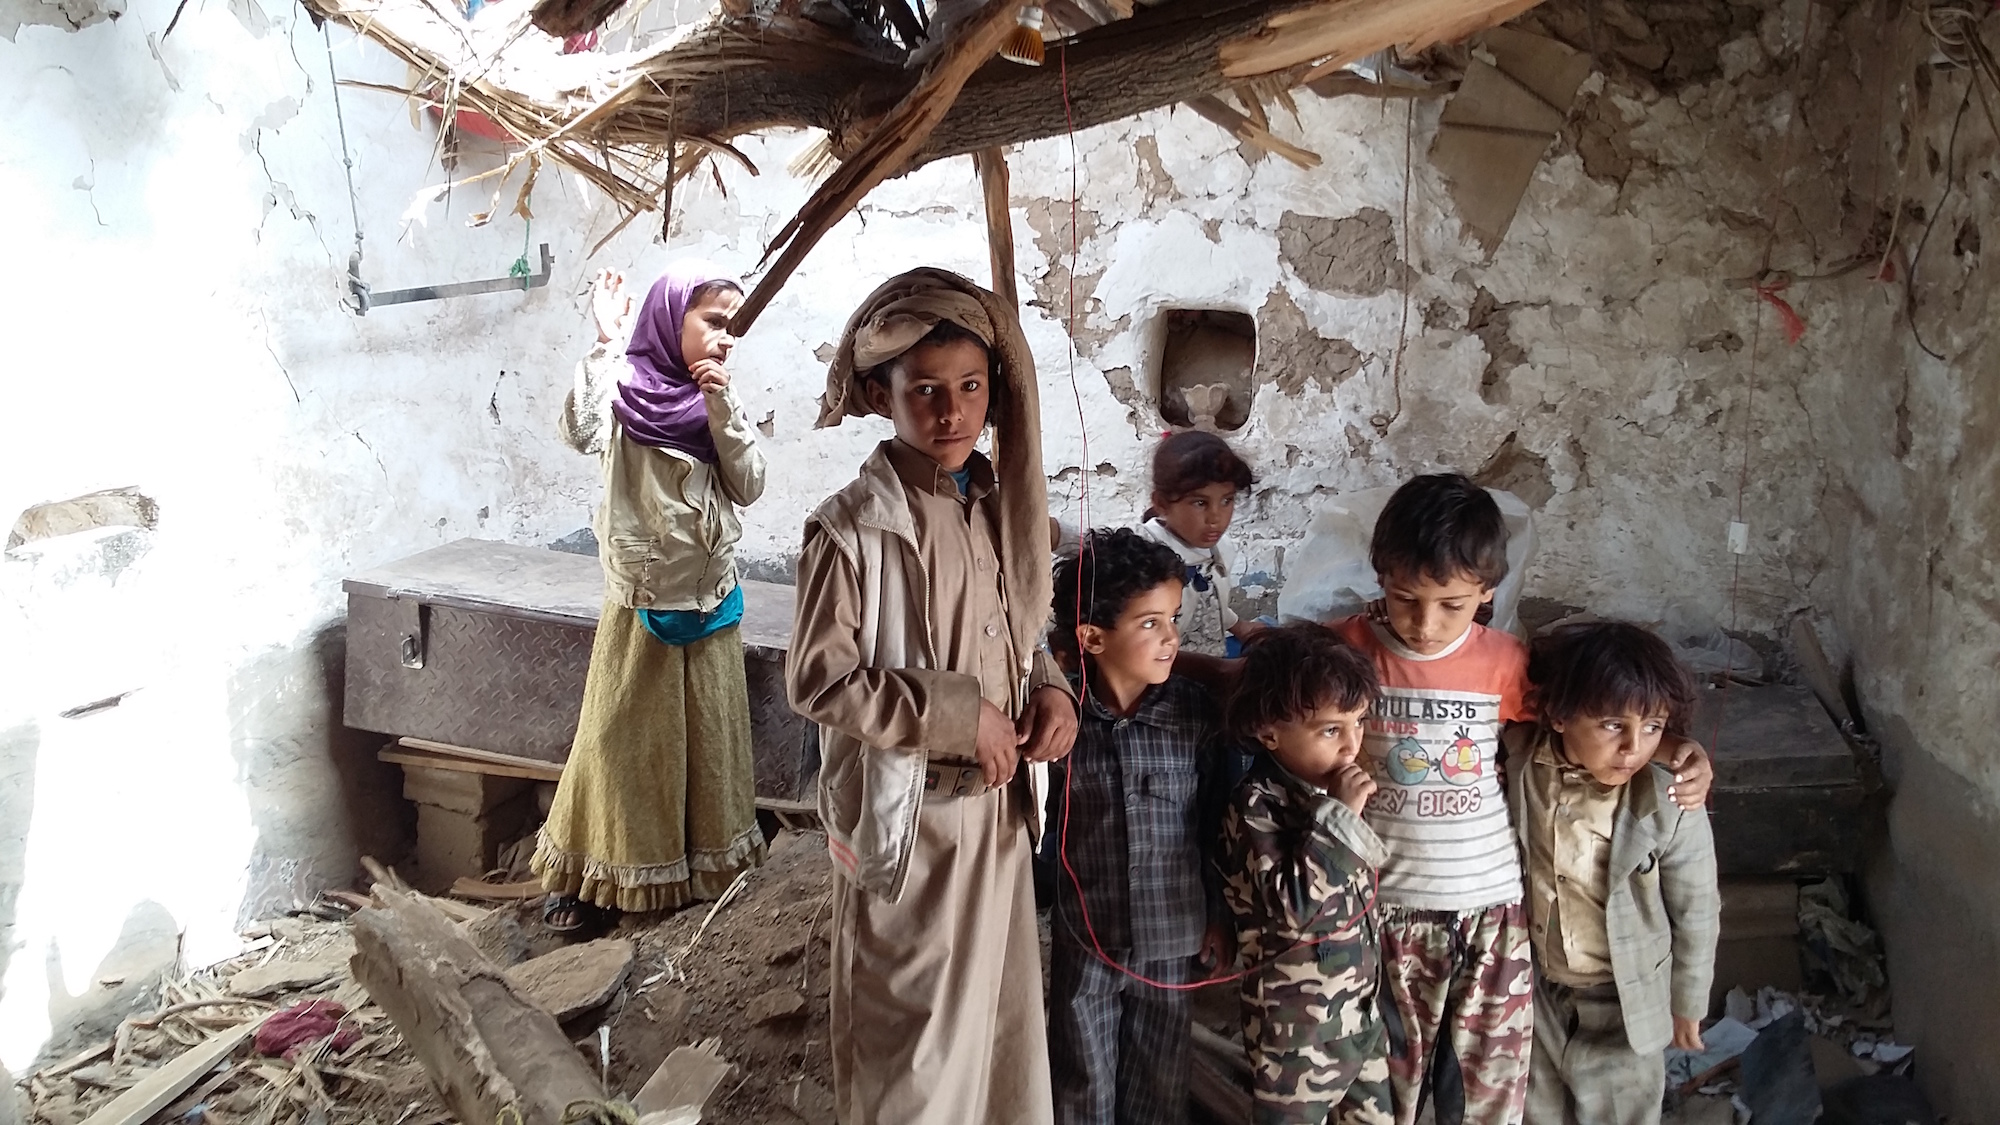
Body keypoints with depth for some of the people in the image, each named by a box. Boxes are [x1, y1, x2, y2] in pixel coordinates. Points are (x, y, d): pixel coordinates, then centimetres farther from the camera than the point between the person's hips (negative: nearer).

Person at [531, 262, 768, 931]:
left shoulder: (718, 398, 3)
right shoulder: (624, 389, -10)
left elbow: (749, 487, -5)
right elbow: (581, 433, -31)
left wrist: (720, 407, -15)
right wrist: (608, 343, -27)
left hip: (713, 607, 4)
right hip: (641, 609, -4)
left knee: (708, 740, 14)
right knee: (621, 742, 4)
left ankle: (703, 866, 31)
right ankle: (585, 876, 19)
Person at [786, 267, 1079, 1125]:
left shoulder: (999, 506, 3)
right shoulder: (853, 530, -18)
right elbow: (817, 681, -19)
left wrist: (1049, 690, -6)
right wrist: (957, 718, -19)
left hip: (998, 802, 6)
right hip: (910, 813, -6)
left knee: (1000, 1006, 20)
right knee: (915, 1031, 8)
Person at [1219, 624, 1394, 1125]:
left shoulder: (1328, 788, 2)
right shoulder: (1257, 807, -22)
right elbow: (1293, 902, -35)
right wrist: (1339, 816, -31)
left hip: (1360, 1007, 7)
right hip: (1298, 1027, -7)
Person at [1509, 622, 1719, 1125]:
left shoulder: (1671, 808, -27)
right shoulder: (1519, 760, -22)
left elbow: (1696, 913, -11)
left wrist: (1687, 1004, 0)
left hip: (1624, 1000, -2)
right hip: (1534, 985, 3)